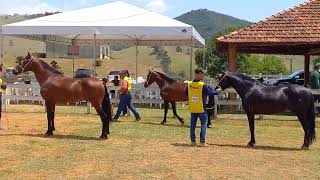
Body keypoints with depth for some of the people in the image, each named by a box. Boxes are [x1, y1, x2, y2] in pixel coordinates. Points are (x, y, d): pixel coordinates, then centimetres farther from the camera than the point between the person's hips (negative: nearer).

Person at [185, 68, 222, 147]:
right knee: (203, 124, 4)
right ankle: (202, 142, 2)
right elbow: (210, 93, -7)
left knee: (193, 124, 11)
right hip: (201, 108, -5)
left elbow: (186, 93, 12)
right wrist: (217, 91, 10)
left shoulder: (189, 84, 0)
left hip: (192, 108, 5)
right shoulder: (203, 85, -15)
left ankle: (193, 141, 15)